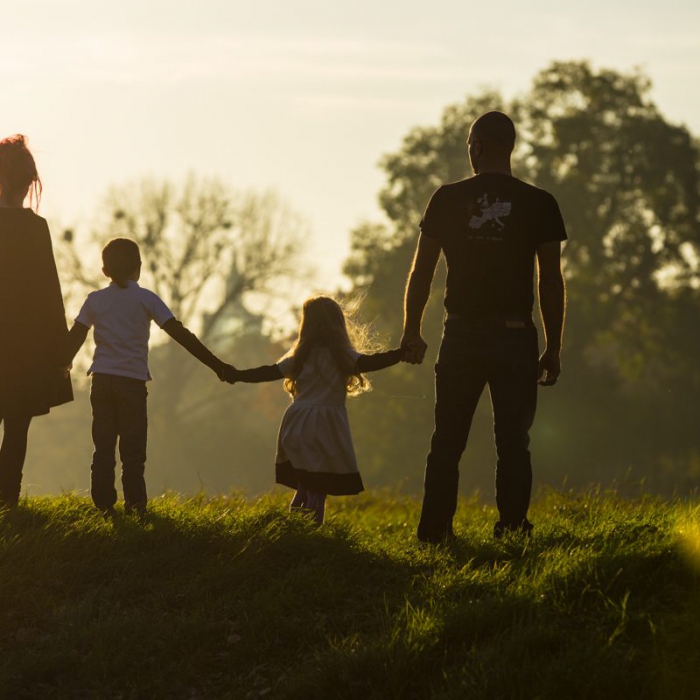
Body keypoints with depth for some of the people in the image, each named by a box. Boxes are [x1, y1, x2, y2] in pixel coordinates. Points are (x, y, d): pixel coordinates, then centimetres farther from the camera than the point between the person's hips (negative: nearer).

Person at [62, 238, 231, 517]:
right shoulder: (146, 299, 0)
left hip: (101, 380, 2)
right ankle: (135, 504, -6)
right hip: (133, 381, -2)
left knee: (103, 447, 8)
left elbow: (74, 339, 5)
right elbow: (180, 334, -5)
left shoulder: (95, 300, 7)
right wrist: (215, 364, -4)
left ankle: (104, 505, 4)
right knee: (132, 450, 3)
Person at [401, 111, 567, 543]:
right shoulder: (538, 204, -1)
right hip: (515, 337, -1)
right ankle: (511, 530, -3)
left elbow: (421, 272, 3)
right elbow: (552, 282, -1)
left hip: (461, 337, 1)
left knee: (447, 443, 7)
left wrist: (412, 333, 15)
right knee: (513, 442, 4)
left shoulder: (447, 199, 1)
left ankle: (434, 531, 4)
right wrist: (554, 349, 5)